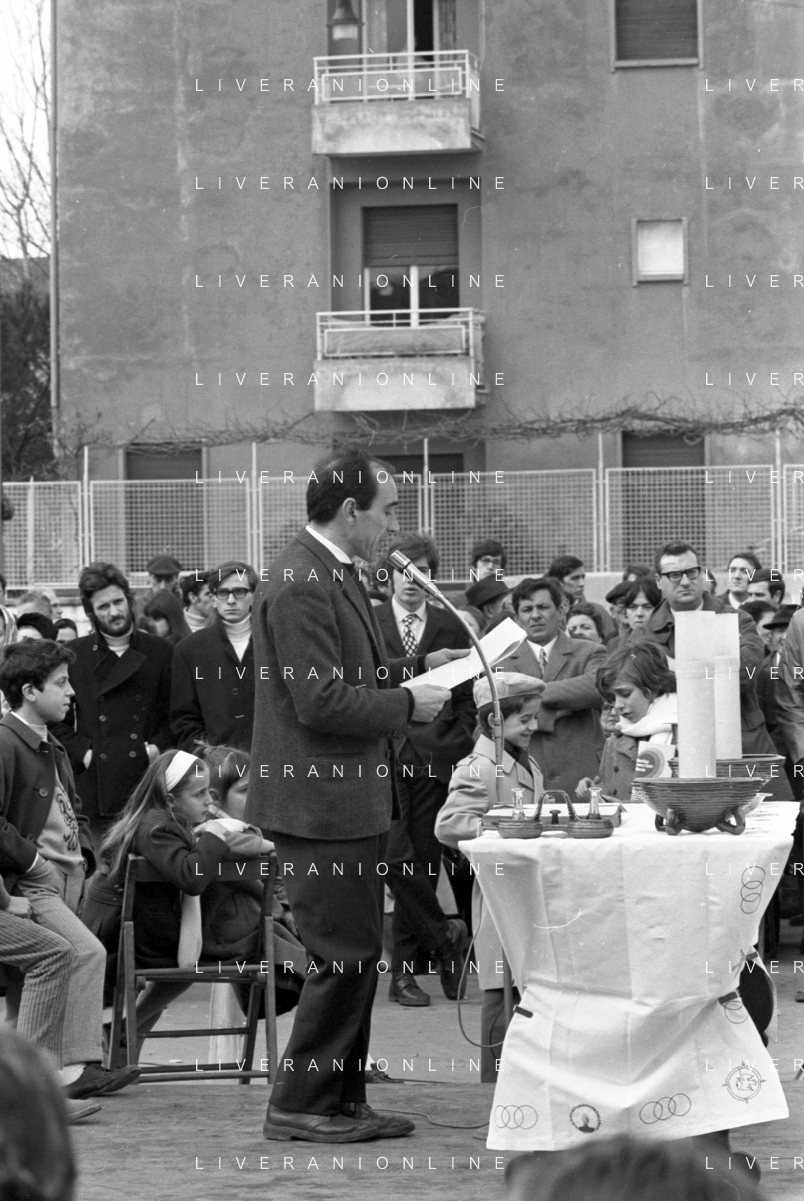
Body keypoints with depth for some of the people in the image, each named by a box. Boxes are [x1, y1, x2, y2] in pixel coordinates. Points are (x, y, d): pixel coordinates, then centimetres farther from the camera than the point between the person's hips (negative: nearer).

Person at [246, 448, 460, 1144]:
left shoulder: (333, 576, 13)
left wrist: (418, 666, 12)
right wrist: (409, 705, -15)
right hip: (318, 802, -11)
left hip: (348, 798, 11)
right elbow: (320, 700, -24)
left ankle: (342, 1099, 22)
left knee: (358, 954, 15)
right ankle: (299, 1106, 1)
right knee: (347, 955, -7)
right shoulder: (300, 585, -20)